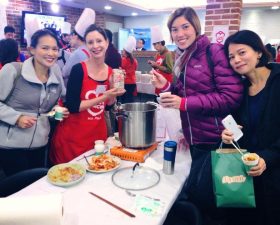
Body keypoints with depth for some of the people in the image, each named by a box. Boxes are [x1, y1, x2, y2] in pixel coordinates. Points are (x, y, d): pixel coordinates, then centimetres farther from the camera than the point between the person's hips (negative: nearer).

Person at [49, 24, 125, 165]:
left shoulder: (112, 72, 1)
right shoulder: (78, 69, -13)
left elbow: (109, 105, 8)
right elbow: (71, 106, -18)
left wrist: (114, 91, -10)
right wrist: (104, 96, -22)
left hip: (98, 134, 4)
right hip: (72, 136, -4)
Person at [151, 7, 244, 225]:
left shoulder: (215, 52, -12)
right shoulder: (182, 59, 11)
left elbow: (232, 96, -21)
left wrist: (184, 103, -23)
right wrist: (166, 86, 0)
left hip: (216, 139, -7)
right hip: (195, 139, 8)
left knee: (202, 194, 1)